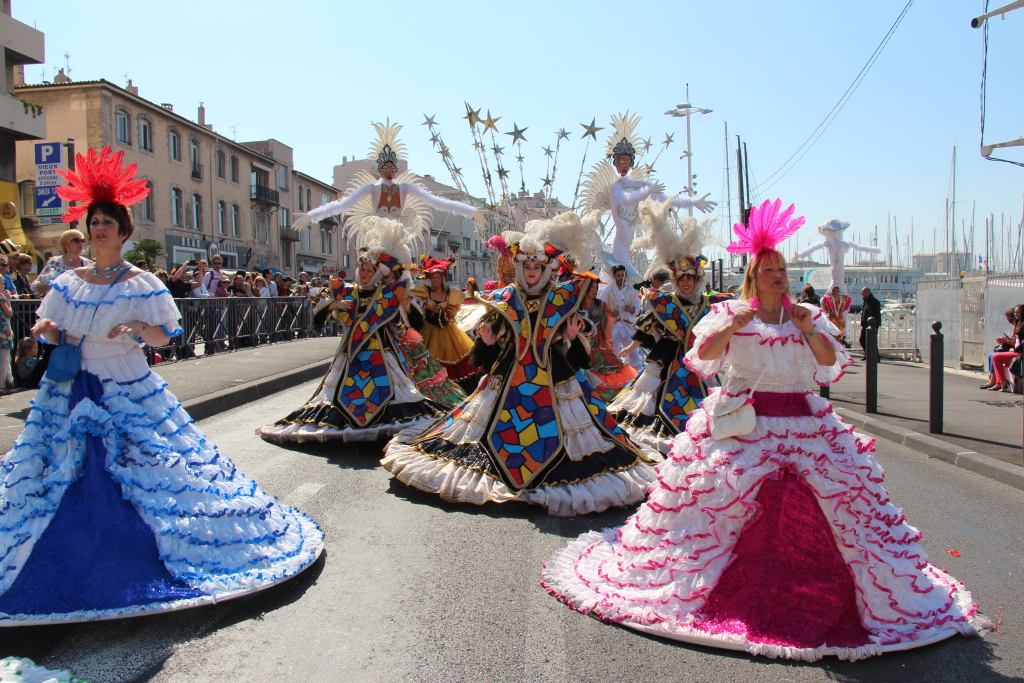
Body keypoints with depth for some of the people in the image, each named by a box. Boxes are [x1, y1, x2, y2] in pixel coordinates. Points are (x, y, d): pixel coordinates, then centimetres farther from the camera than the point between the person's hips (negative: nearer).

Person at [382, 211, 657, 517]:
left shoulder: (562, 299, 3)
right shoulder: (504, 300, 5)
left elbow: (575, 355, 6)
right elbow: (494, 339, 10)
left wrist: (572, 338, -14)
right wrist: (486, 342, -11)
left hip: (555, 380, -1)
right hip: (509, 378, 1)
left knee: (554, 431, -4)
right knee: (502, 430, 0)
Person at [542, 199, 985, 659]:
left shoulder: (808, 316, 13)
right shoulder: (730, 313, 4)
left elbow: (831, 361, 4)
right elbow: (703, 353, -6)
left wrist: (810, 332, -11)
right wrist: (731, 327, -20)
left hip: (802, 421, 3)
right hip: (740, 421, -3)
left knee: (844, 490, -5)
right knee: (718, 491, -14)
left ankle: (880, 585, 14)